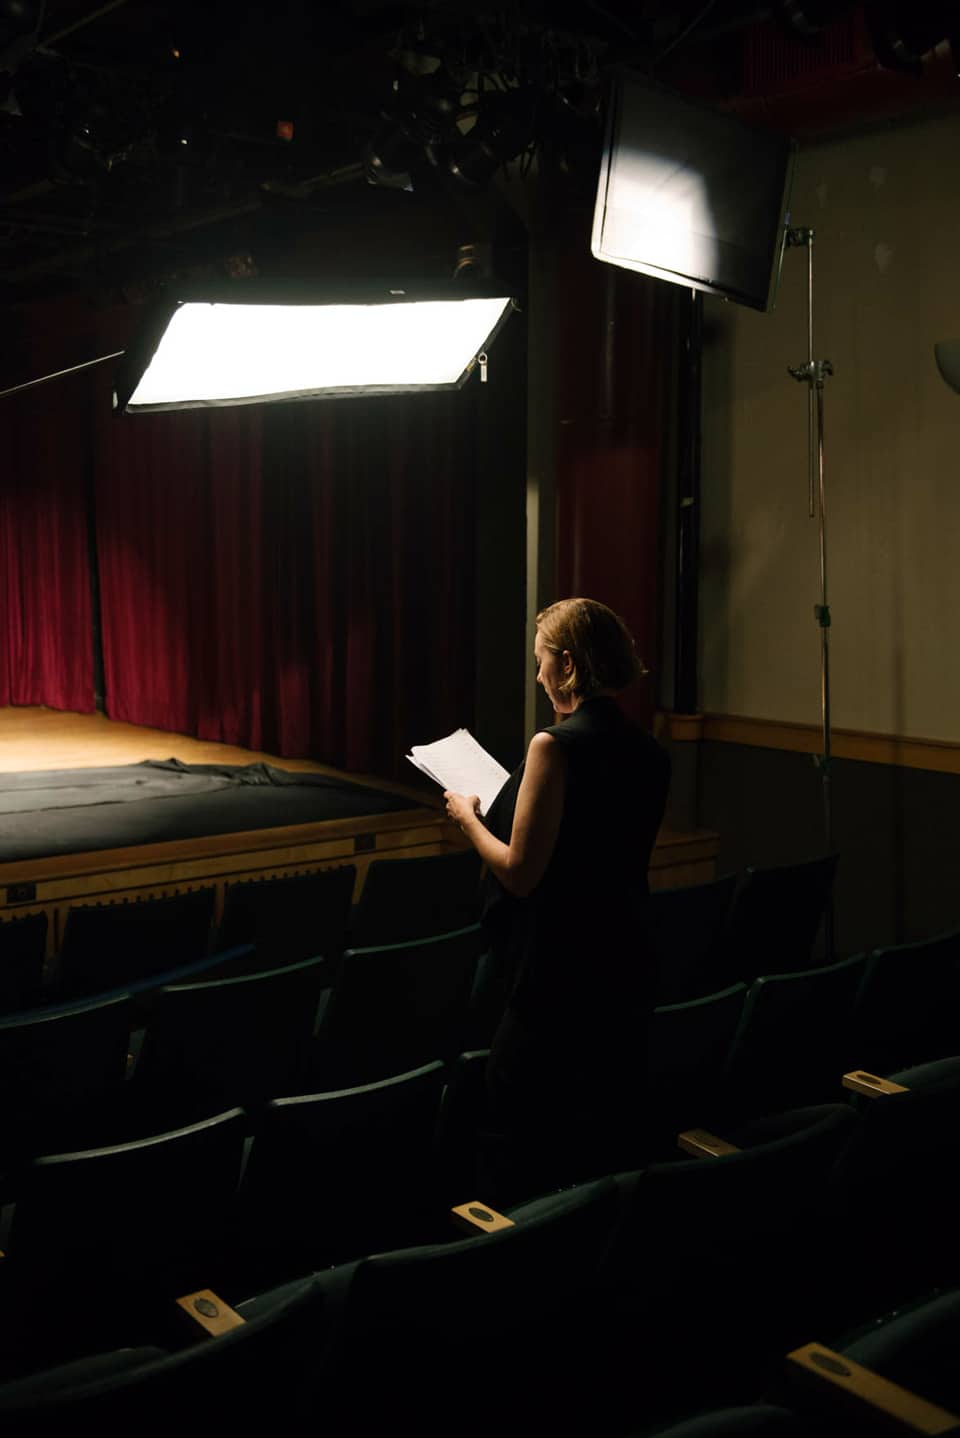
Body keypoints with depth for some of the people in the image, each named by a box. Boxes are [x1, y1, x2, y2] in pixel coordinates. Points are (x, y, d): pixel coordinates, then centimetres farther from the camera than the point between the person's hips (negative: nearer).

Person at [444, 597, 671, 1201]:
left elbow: (520, 872, -17)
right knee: (611, 1143, 20)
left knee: (516, 1148, 8)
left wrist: (468, 815, 0)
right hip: (629, 975, 8)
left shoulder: (555, 747, -18)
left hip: (557, 981, -7)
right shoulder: (650, 753, 4)